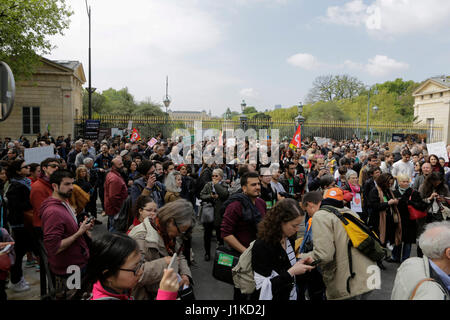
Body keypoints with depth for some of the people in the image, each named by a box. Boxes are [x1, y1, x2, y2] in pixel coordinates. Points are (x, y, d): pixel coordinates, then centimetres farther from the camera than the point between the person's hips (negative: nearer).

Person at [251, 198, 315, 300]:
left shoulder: (289, 238, -3)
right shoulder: (262, 246, -26)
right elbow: (263, 288, -25)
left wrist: (300, 262, -6)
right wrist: (292, 272, -27)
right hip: (275, 296, -7)